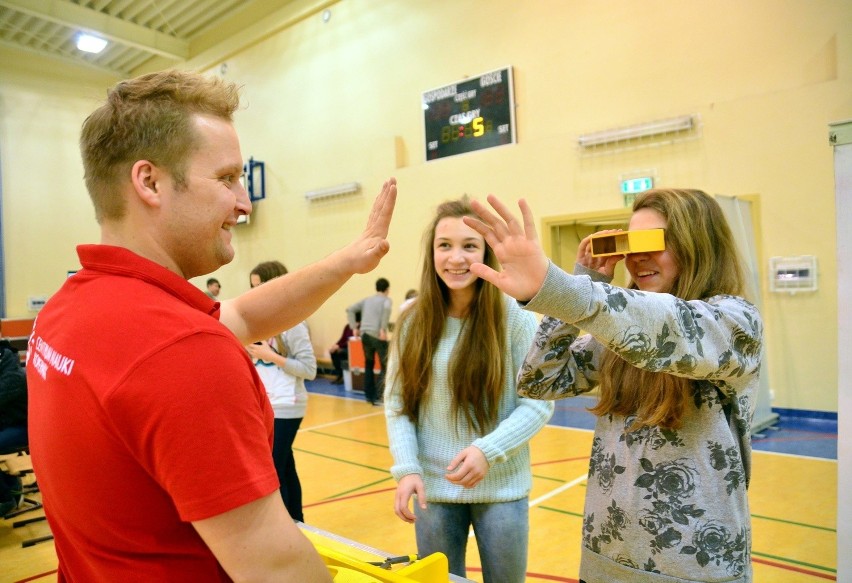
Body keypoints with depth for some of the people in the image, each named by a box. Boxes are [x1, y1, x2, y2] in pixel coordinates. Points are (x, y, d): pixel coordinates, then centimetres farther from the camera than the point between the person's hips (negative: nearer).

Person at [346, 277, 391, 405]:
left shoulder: (367, 300, 21)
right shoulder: (386, 299, 6)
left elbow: (350, 309, 14)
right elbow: (387, 309, -18)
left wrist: (354, 327, 11)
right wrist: (383, 329, -19)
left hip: (365, 335, 5)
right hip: (377, 335, -5)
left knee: (368, 365, 20)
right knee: (385, 367, 4)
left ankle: (369, 395, 23)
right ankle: (377, 397, -4)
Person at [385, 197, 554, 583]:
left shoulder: (513, 316, -11)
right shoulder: (412, 321, -3)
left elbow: (539, 402, -9)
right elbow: (396, 402, 0)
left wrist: (489, 450, -20)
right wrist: (406, 467, -12)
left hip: (501, 487, -2)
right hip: (433, 487, 2)